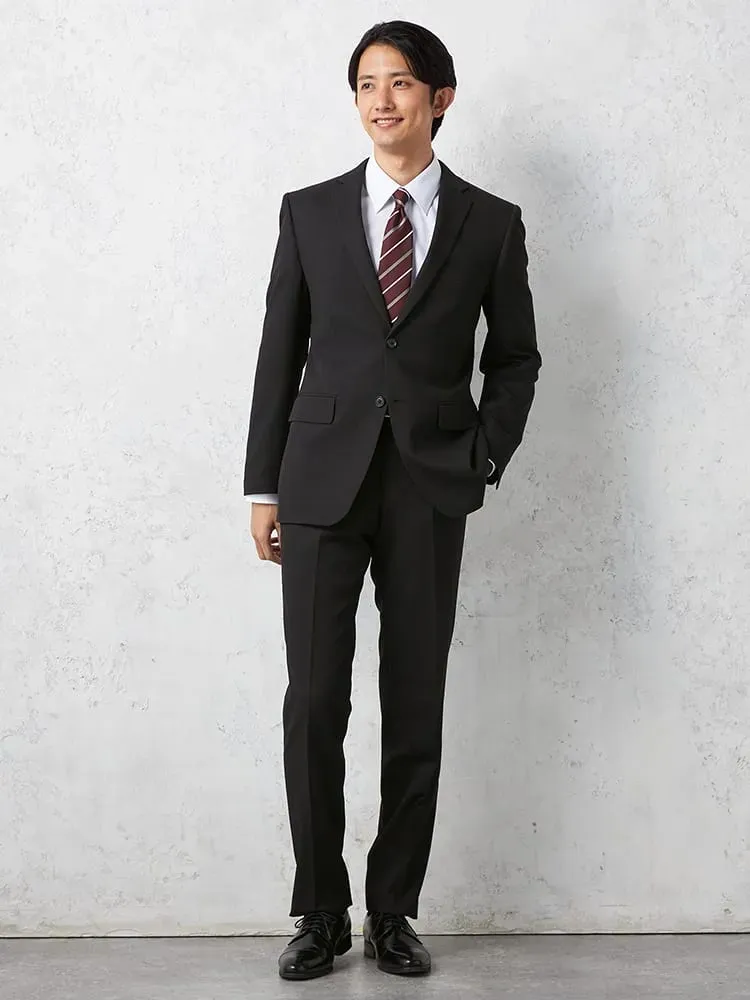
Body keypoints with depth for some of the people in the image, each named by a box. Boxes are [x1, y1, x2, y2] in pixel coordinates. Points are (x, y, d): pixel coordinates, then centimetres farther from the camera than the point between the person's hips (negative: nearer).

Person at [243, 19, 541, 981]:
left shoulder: (491, 223, 6)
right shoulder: (309, 212, 6)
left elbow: (514, 357, 13)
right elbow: (280, 353, 7)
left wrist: (485, 459, -1)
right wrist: (263, 486, 4)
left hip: (430, 487, 0)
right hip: (323, 480, 0)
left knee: (416, 711, 5)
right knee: (314, 706, -2)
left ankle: (392, 912, 19)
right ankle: (320, 915, 13)